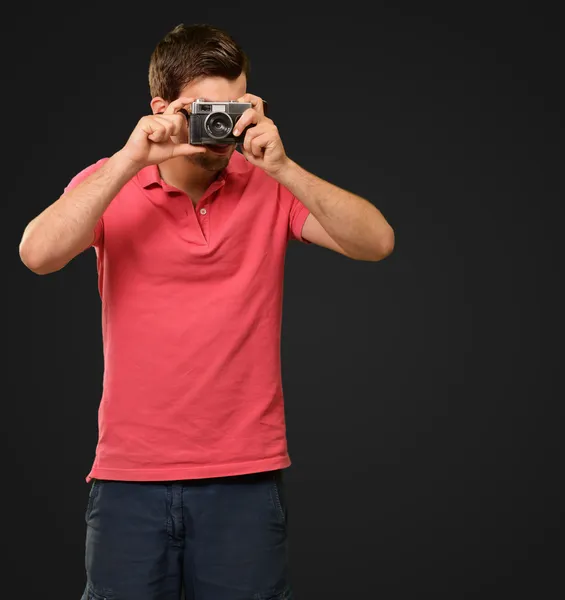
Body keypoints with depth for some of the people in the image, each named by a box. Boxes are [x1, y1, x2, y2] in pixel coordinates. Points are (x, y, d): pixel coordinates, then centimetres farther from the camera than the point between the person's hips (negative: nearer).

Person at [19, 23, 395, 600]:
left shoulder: (270, 186, 0)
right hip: (130, 477, 0)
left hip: (247, 476, 0)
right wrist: (130, 159, -21)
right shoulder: (112, 183, 1)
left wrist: (280, 166, -20)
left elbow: (376, 242, -11)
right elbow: (37, 254, -16)